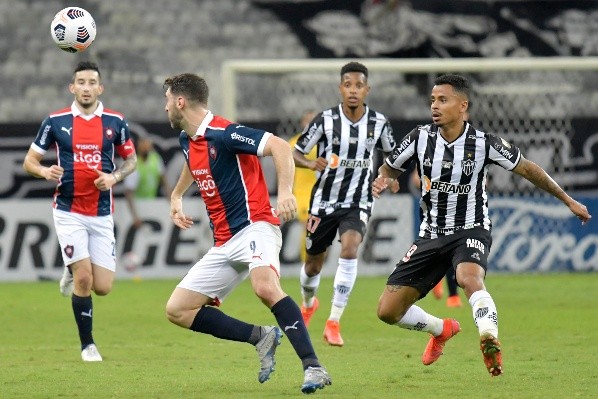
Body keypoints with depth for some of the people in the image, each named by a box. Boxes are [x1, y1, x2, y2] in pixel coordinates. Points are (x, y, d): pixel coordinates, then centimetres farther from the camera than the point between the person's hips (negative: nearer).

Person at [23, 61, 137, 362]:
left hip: (102, 214, 2)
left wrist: (115, 177, -8)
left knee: (102, 287, -3)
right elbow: (30, 161, 4)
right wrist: (45, 172, -19)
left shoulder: (115, 122, 1)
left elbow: (131, 158, 13)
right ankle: (87, 344, 4)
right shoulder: (56, 121, -3)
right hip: (69, 211, -2)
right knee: (83, 279, -14)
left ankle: (72, 273, 32)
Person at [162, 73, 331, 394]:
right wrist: (176, 195, 43)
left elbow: (280, 147, -23)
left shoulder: (222, 133, -14)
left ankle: (313, 367, -35)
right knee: (177, 310, 1)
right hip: (224, 244, 9)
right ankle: (262, 337, 6)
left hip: (253, 226, -9)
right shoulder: (187, 140, 14)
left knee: (265, 287, -37)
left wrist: (285, 192, -34)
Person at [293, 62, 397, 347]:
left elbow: (392, 154, 13)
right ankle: (308, 303, 49)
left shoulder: (378, 123, -5)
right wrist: (311, 163, -27)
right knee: (314, 262, 13)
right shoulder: (325, 120, -11)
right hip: (324, 201, 0)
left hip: (358, 203, 0)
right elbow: (295, 153, -6)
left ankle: (334, 323, -22)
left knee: (349, 250, -26)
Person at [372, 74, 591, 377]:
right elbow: (389, 169, 11)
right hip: (431, 234, 4)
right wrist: (381, 182, -14)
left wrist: (568, 201, 6)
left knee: (469, 278, -40)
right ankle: (442, 330, 29)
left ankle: (491, 346, -51)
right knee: (387, 310, 0)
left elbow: (527, 169, 1)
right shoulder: (420, 138, -5)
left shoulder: (484, 143, -12)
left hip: (471, 230, -4)